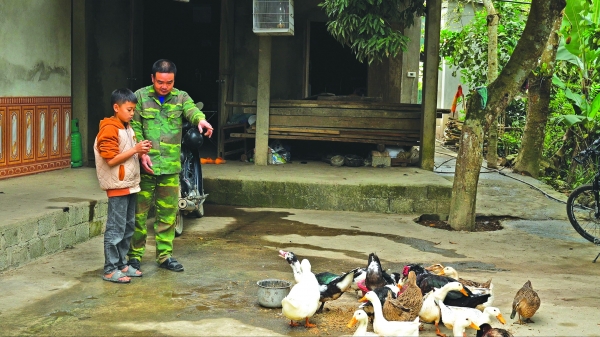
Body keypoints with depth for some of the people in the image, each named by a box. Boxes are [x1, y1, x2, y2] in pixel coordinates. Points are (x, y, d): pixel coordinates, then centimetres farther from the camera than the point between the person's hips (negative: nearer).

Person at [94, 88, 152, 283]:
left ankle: (121, 264, 22)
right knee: (116, 229, -5)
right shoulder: (109, 130, -15)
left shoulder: (127, 128, 14)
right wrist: (135, 150, -19)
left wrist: (141, 151, 4)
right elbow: (112, 159, -21)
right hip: (117, 186, -9)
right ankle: (110, 270, 1)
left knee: (128, 227, 13)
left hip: (130, 185, 9)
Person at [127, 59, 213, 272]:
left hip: (170, 166, 3)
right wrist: (142, 154, -14)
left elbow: (191, 110, -14)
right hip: (145, 165, -3)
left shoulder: (180, 97, 7)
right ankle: (135, 256, 14)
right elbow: (135, 128, -2)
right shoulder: (141, 96, 0)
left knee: (168, 213, 9)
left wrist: (200, 119, -38)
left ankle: (165, 256, 20)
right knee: (139, 212, 2)